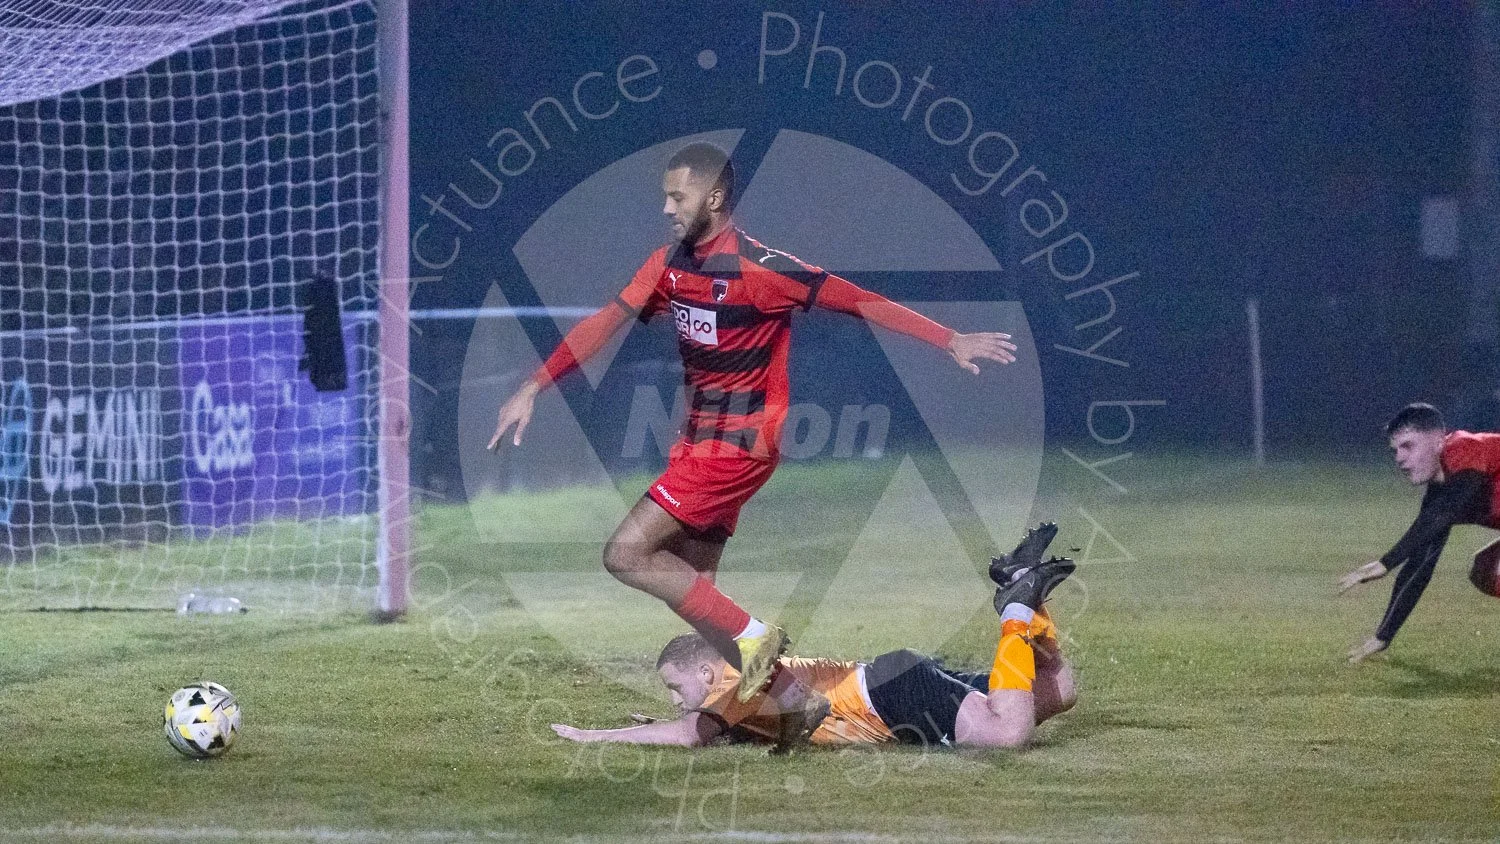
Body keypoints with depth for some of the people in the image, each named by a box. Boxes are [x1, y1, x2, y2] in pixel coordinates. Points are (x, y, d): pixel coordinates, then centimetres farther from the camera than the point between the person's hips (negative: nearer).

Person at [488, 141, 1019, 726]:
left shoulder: (757, 269, -18)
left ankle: (752, 636, -9)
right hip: (699, 436, 9)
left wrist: (952, 341, -16)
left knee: (627, 555, -15)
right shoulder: (670, 263, 5)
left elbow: (858, 301, -16)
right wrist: (532, 388, 0)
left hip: (738, 442, -9)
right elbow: (608, 321, 7)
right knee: (691, 590, 8)